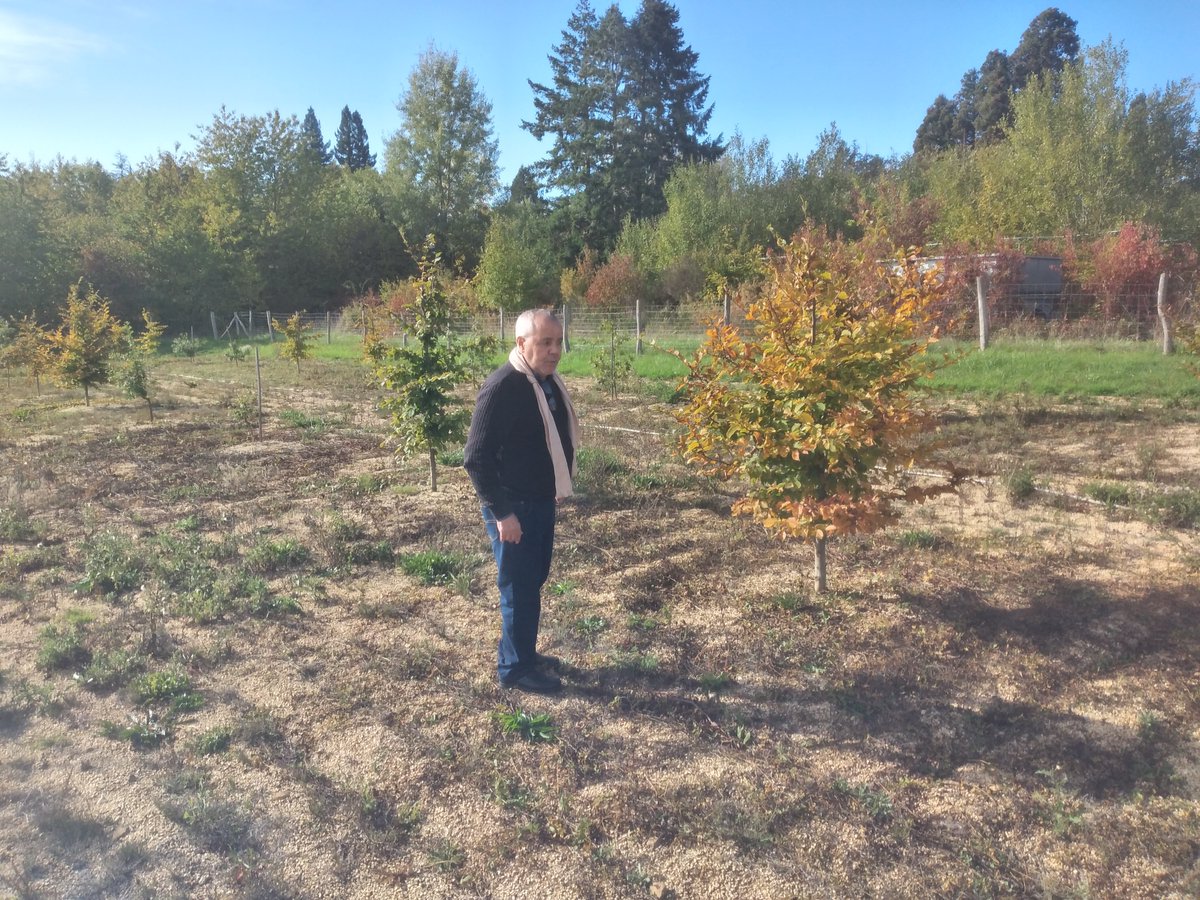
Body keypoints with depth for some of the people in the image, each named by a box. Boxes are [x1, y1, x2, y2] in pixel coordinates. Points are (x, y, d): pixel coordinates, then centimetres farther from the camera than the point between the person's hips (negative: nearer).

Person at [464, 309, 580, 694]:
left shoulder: (548, 381, 4)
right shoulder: (501, 388, -22)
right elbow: (476, 459, -23)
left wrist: (555, 488, 17)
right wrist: (502, 512, -22)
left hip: (542, 502, 9)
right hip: (514, 508, -9)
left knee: (533, 582, 19)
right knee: (519, 589, 3)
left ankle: (521, 653, 36)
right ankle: (516, 667, 20)